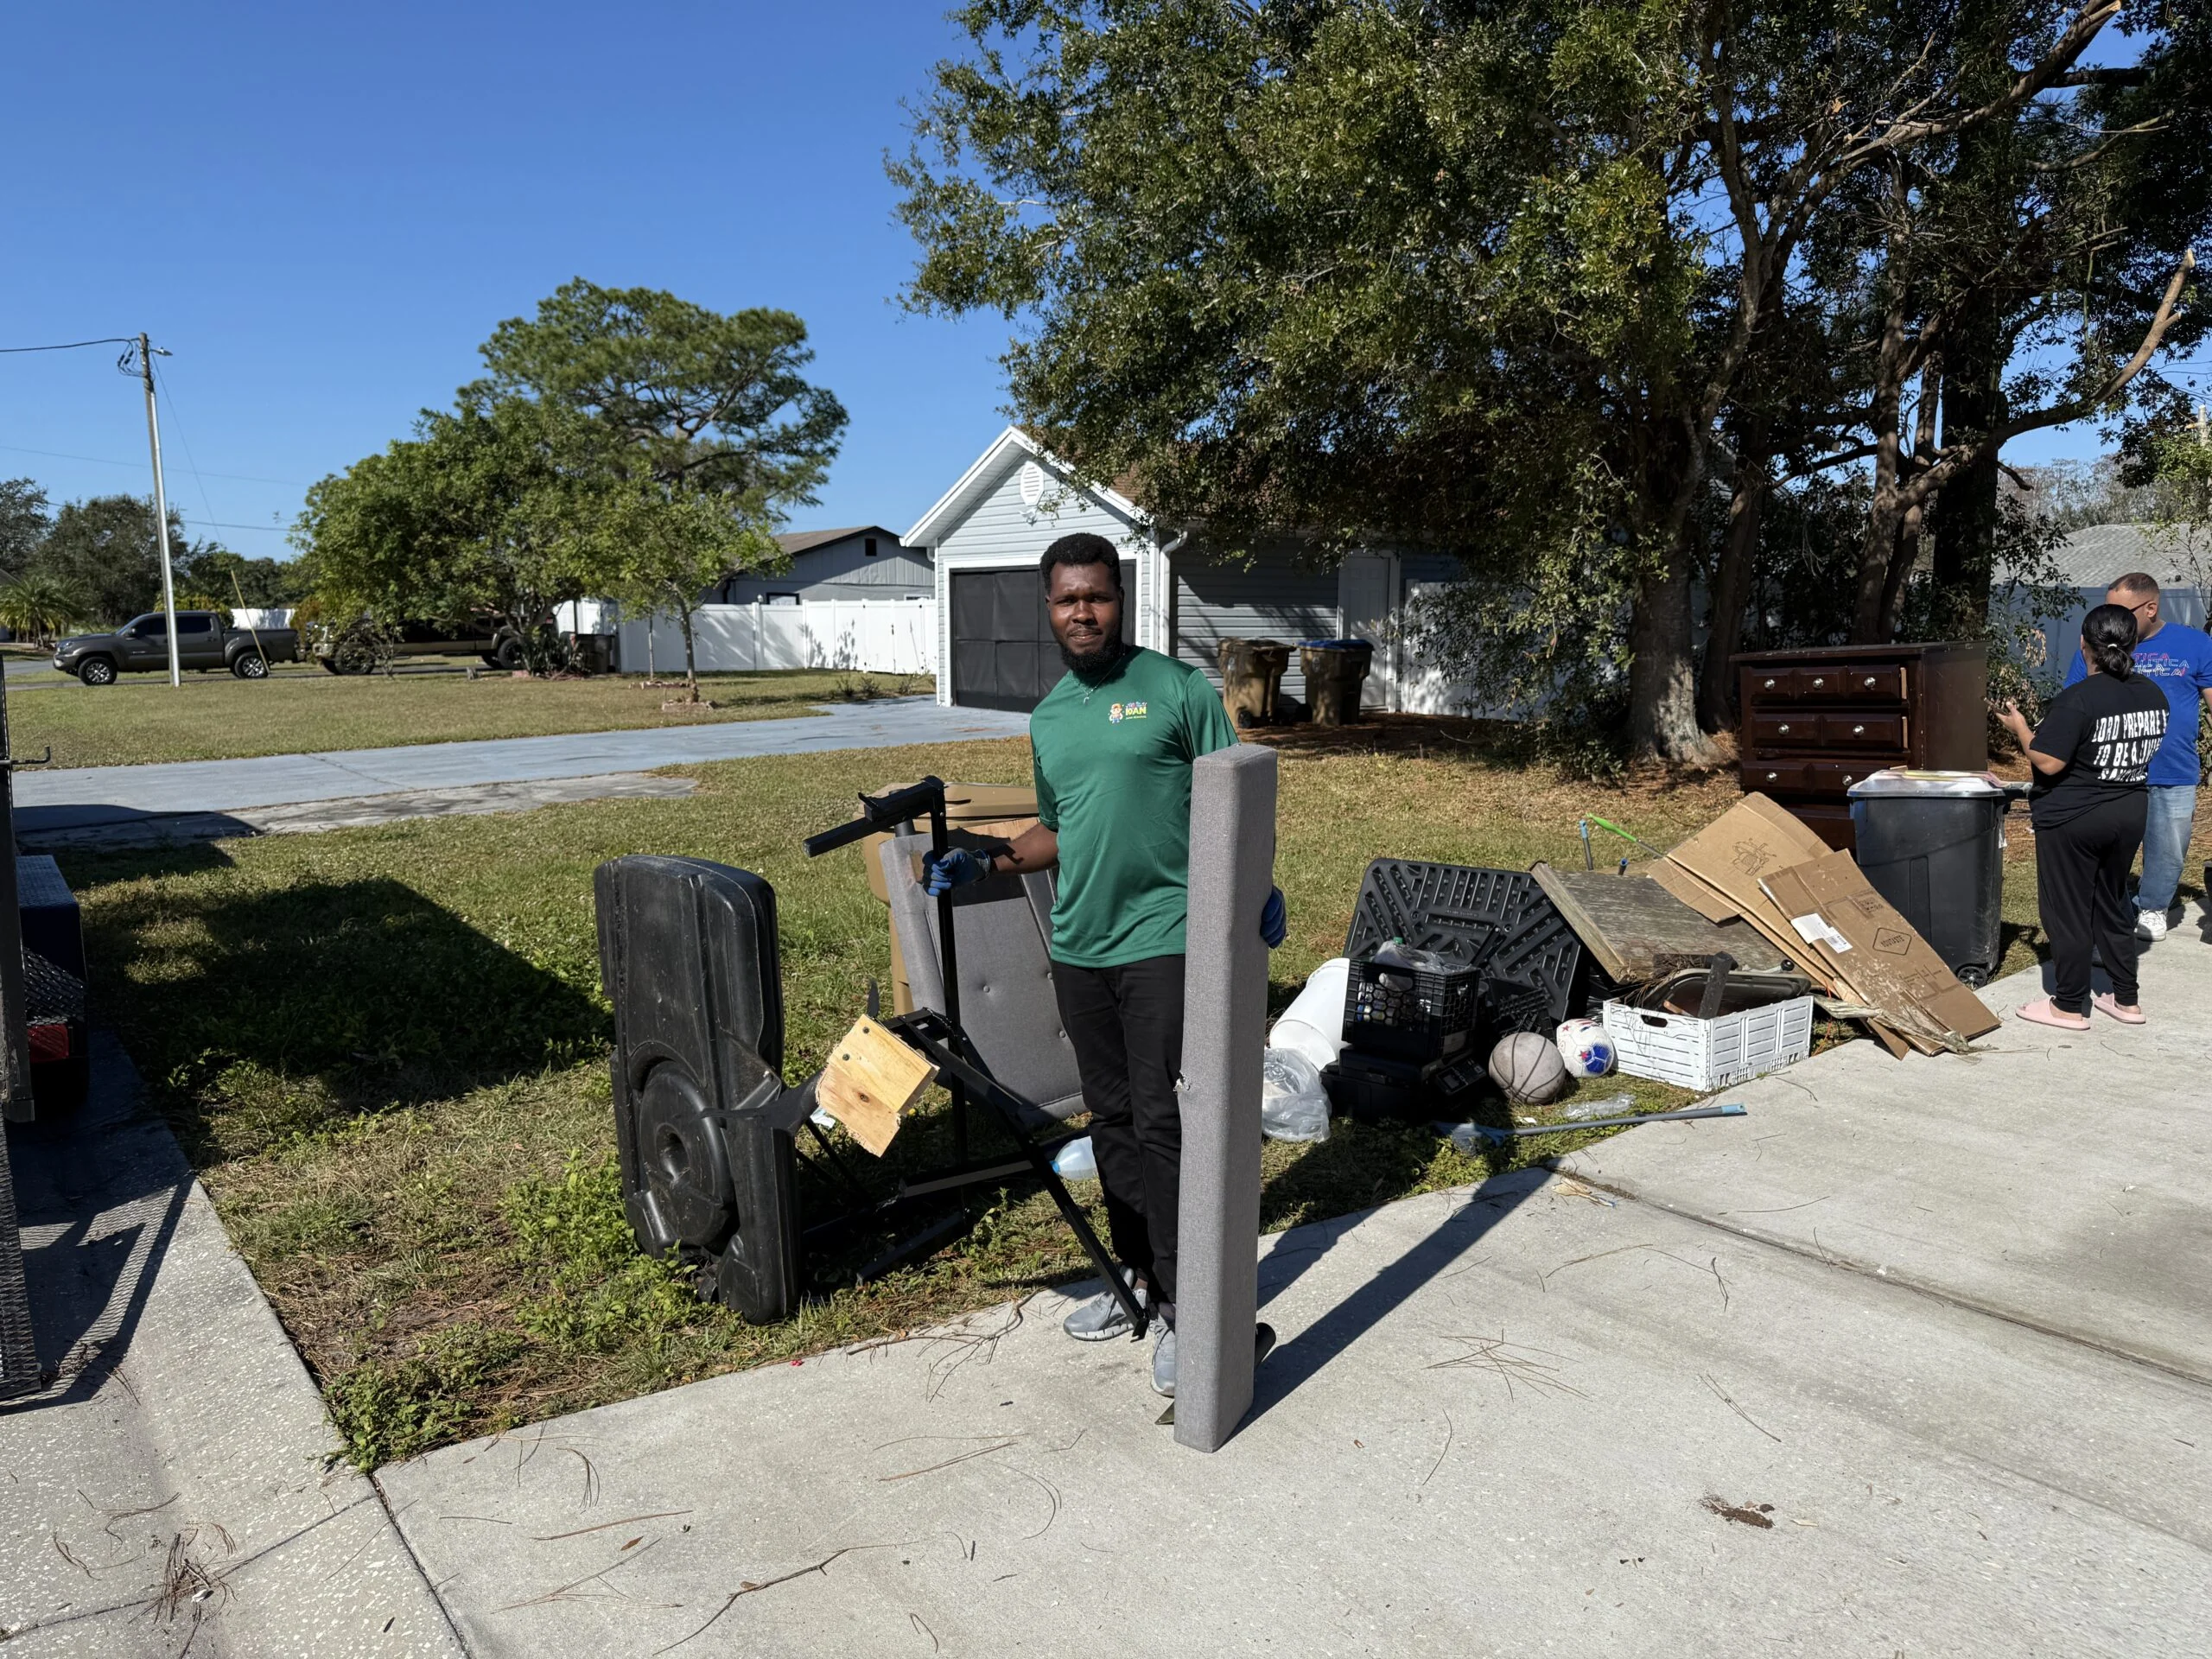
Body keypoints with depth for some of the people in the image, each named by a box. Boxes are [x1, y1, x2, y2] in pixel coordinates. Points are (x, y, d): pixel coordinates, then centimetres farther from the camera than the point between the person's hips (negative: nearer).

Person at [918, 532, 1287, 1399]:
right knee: (1110, 1119, 15)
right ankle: (1137, 1278, 29)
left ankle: (1184, 1308, 8)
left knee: (1161, 1123, -5)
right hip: (1078, 946, 6)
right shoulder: (1048, 716, 13)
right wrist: (982, 862, 6)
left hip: (1161, 938, -6)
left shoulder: (1176, 687, -5)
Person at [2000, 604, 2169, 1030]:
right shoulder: (2154, 696, 2)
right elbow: (2145, 751, 13)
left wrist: (2020, 728, -7)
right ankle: (2126, 999, 26)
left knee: (2067, 912, 4)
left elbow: (2048, 763, -21)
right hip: (2129, 814, 7)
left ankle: (2069, 1007, 11)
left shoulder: (2077, 700, -21)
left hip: (2071, 819, -7)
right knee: (2112, 905, 19)